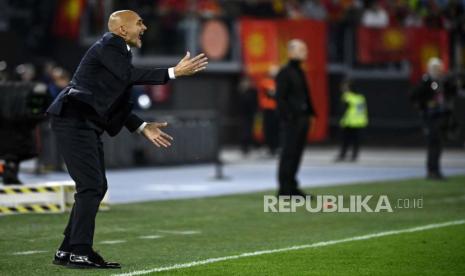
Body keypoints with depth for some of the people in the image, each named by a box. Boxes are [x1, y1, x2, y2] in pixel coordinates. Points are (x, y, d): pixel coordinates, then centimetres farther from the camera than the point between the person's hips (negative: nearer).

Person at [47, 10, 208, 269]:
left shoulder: (120, 51, 20)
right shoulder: (108, 46, -9)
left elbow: (114, 103, 21)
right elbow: (130, 75, -25)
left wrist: (143, 127, 15)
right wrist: (174, 72, -28)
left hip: (87, 124, 10)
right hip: (73, 119, -10)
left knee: (97, 187, 10)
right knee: (91, 185, -13)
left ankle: (68, 251, 14)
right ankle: (79, 252, -11)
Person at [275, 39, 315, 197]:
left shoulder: (300, 73, 18)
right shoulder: (284, 73, -9)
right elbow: (280, 97, -14)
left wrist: (310, 113, 16)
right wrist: (288, 117, -19)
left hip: (302, 119, 9)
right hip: (291, 120, -9)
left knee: (296, 153, 10)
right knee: (289, 153, -6)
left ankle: (291, 187, 16)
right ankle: (284, 189, -3)